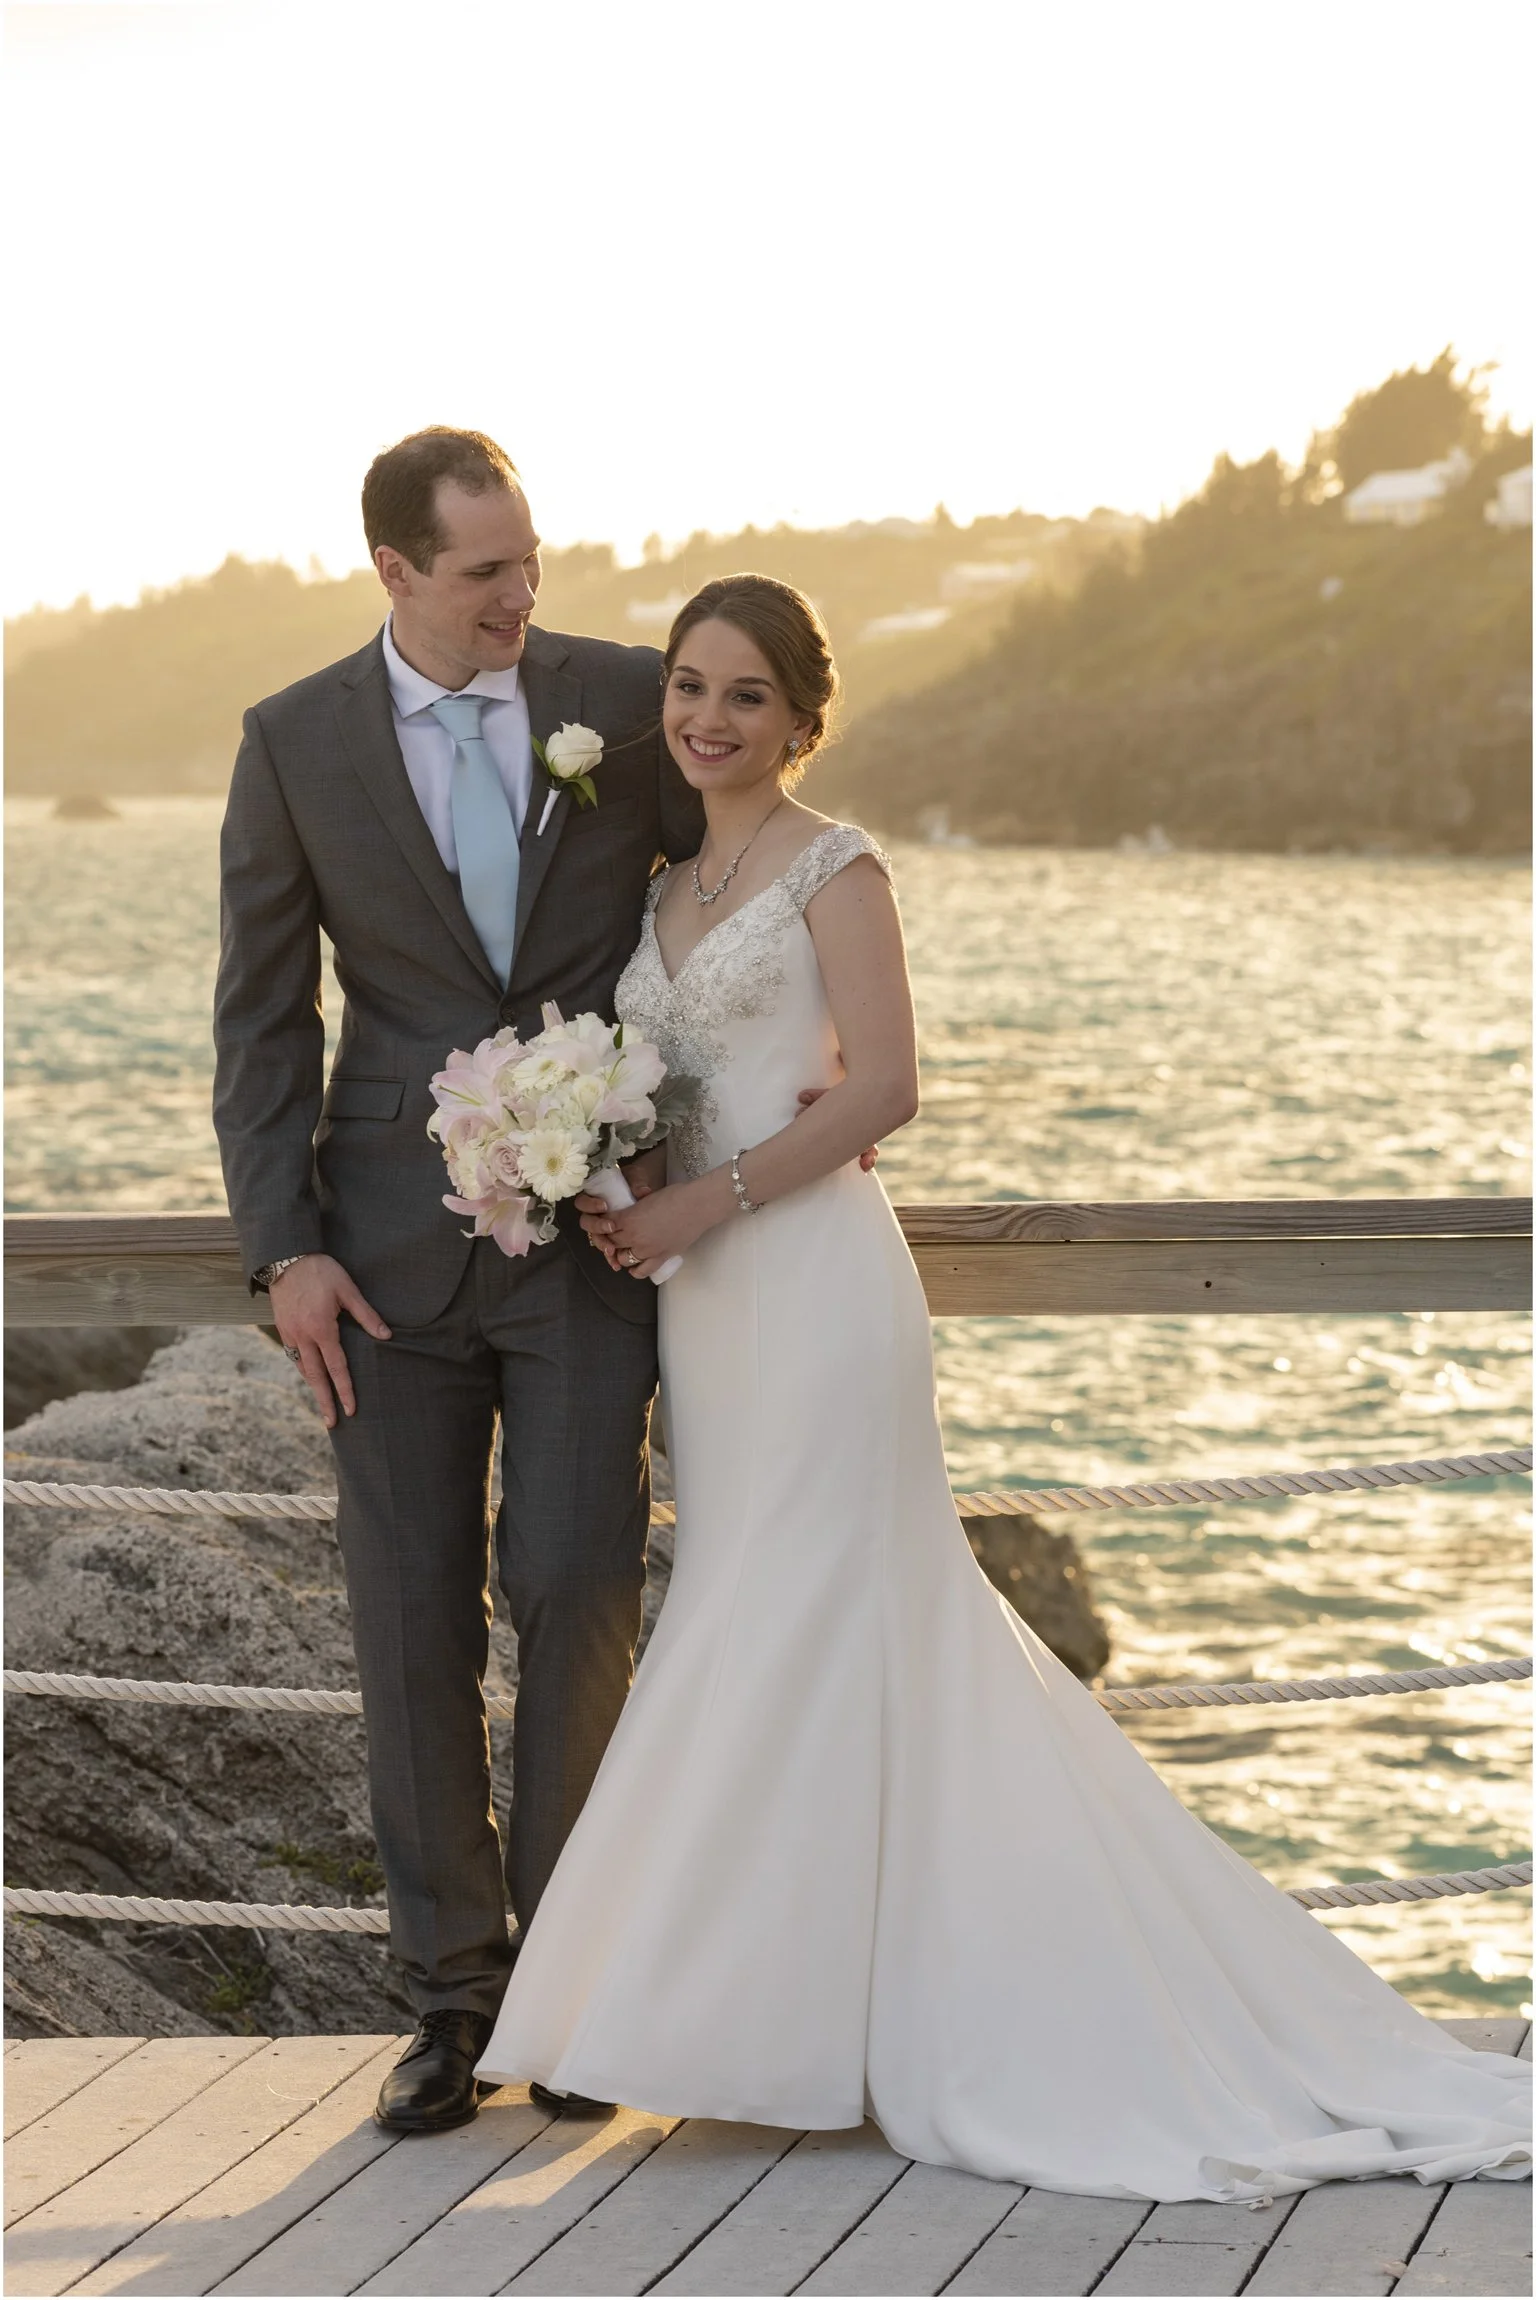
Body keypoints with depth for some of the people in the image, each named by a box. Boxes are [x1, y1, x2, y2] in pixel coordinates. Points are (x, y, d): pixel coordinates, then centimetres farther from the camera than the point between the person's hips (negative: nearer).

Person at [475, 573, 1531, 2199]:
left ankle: (785, 2015, 1)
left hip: (812, 1283, -8)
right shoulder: (664, 890, 17)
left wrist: (708, 1200, -16)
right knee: (749, 1626, 7)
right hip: (705, 1298, 8)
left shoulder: (833, 868, -4)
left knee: (797, 1629, -6)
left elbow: (880, 1088, -13)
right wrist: (622, 1201, 0)